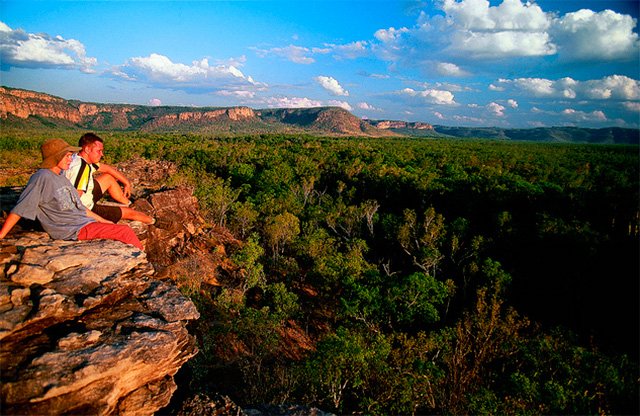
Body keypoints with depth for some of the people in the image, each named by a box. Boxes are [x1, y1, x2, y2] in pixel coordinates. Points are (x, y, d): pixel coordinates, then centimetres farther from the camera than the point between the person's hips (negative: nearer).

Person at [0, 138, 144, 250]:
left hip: (84, 222, 9)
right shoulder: (42, 177, -11)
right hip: (73, 230, -9)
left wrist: (103, 221, 22)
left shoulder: (62, 178, 16)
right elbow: (19, 210, -11)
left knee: (124, 230, -3)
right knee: (125, 231, -13)